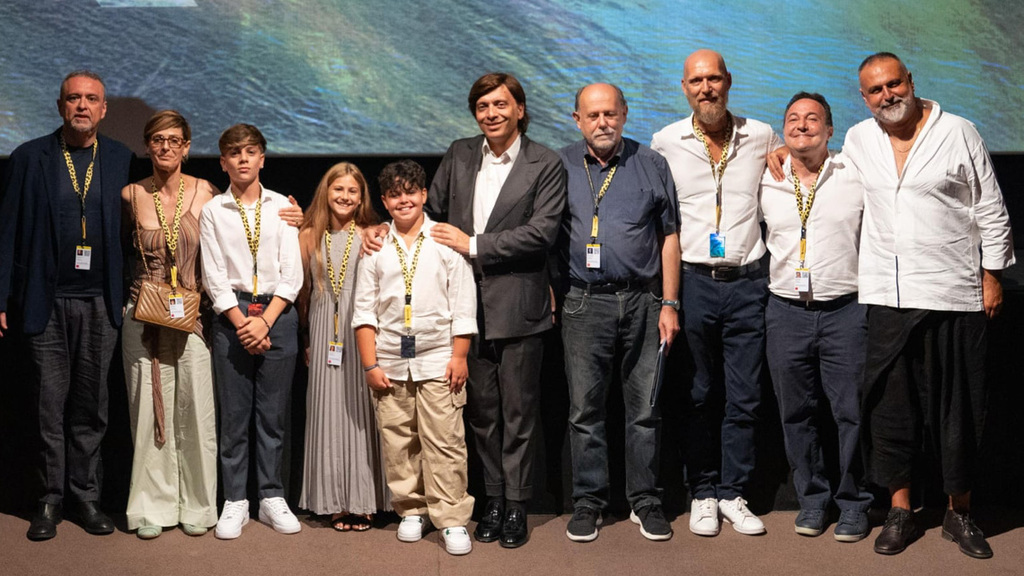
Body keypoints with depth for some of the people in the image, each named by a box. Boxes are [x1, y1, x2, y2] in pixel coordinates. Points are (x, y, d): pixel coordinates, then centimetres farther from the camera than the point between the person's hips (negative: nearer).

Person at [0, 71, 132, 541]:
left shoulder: (122, 160, 5)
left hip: (100, 303, 1)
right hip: (47, 303, -1)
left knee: (91, 405, 8)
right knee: (50, 404, 5)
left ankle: (86, 497, 18)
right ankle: (50, 499, 16)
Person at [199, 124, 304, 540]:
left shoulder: (281, 207, 6)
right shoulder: (213, 211, 5)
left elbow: (292, 274, 1)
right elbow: (214, 278, 0)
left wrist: (265, 320, -10)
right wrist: (242, 323, -9)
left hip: (278, 315, 1)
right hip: (231, 315, 0)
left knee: (274, 413, 5)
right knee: (233, 414, 2)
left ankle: (272, 498, 15)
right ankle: (234, 502, 11)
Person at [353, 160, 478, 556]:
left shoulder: (446, 241, 2)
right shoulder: (375, 248, 8)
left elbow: (463, 306, 2)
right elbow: (364, 310, 8)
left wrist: (459, 357, -3)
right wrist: (370, 364, 2)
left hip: (438, 360, -2)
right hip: (390, 363, 3)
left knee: (444, 442, -4)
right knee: (397, 443, 7)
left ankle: (453, 520, 2)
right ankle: (411, 511, 22)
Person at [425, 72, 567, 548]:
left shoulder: (545, 165, -4)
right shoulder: (458, 156, 10)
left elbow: (542, 232, -14)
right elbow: (431, 210, 20)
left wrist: (473, 245, -13)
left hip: (517, 307, -4)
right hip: (467, 304, 4)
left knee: (518, 413, 4)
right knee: (481, 411, 11)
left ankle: (516, 507, 14)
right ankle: (494, 501, 21)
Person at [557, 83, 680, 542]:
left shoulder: (651, 166, 8)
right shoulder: (559, 167, 7)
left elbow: (669, 237, 8)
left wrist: (669, 304, 2)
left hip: (642, 301, 0)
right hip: (583, 303, 0)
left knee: (645, 407, 4)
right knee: (584, 409, 4)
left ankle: (645, 501, 16)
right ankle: (588, 501, 15)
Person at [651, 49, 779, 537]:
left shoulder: (762, 138, 4)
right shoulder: (665, 142, 3)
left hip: (746, 282, 1)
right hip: (692, 281, -1)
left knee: (744, 397, 3)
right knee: (699, 395, 6)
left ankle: (733, 494, 15)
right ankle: (702, 493, 17)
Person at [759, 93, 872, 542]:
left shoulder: (856, 177, 0)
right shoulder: (765, 182, 6)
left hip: (845, 310, -2)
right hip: (786, 312, 2)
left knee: (852, 411, 1)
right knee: (796, 412, 9)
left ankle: (853, 502, 15)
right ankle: (812, 497, 23)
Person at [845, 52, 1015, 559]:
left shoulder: (957, 133, 0)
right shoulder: (857, 141, 9)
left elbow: (991, 212, 3)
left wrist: (991, 275, 0)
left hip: (952, 294, -2)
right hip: (885, 296, 3)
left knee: (957, 406, 4)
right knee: (889, 403, 4)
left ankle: (959, 512, 18)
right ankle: (900, 510, 16)